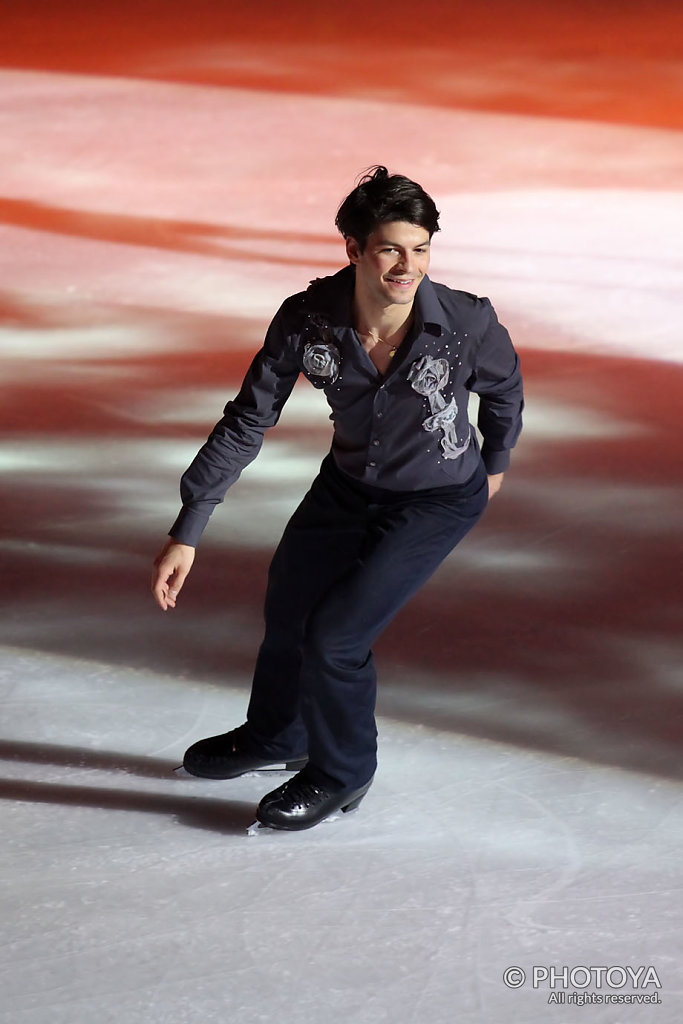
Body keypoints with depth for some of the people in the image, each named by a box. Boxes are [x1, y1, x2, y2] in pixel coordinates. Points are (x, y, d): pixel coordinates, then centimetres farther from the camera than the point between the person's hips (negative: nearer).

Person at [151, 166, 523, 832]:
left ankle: (340, 775, 20)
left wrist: (495, 461, 12)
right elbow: (247, 421, -18)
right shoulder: (308, 318, -27)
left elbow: (503, 388, -7)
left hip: (439, 497, -4)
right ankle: (275, 736, 55)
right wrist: (187, 532, -19)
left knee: (334, 634, -11)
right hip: (348, 484, 4)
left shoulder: (466, 323, -31)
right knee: (286, 611, 22)